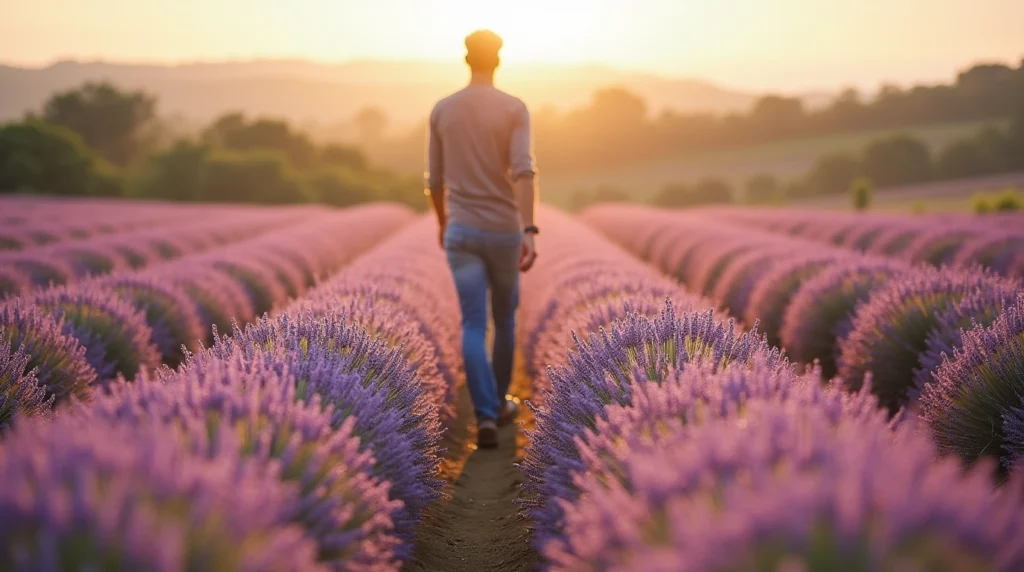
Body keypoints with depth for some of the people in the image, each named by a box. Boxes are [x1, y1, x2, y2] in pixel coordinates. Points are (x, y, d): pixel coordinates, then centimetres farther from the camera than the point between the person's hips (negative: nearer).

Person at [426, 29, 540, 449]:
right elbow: (523, 171, -20)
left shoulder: (441, 110, 3)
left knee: (473, 326, -3)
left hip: (460, 231, 1)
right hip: (504, 231, -1)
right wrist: (529, 232, -26)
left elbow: (435, 179, 10)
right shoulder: (515, 109, -6)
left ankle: (486, 416, -17)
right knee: (504, 318, 19)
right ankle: (498, 403, 32)